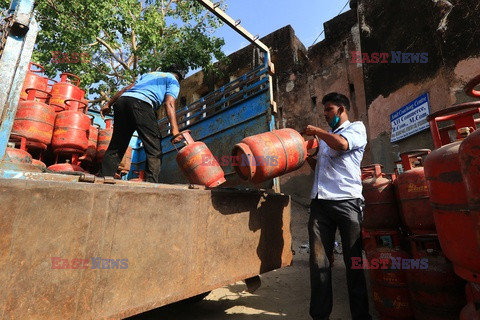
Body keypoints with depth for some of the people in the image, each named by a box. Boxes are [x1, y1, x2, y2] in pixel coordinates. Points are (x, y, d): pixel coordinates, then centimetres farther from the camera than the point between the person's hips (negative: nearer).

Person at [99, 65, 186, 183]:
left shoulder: (149, 74, 37)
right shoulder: (173, 81, 18)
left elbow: (126, 89, 27)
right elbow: (169, 103, -1)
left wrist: (108, 104, 29)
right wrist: (175, 130, -12)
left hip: (122, 100, 7)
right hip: (141, 103, -6)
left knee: (116, 146, 12)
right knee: (154, 149, -6)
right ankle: (151, 183, -18)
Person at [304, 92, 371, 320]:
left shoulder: (356, 127, 9)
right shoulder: (325, 137, 27)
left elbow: (341, 143, -14)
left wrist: (316, 130, 0)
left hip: (346, 201, -5)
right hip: (320, 201, 5)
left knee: (353, 261, 3)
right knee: (319, 262, 2)